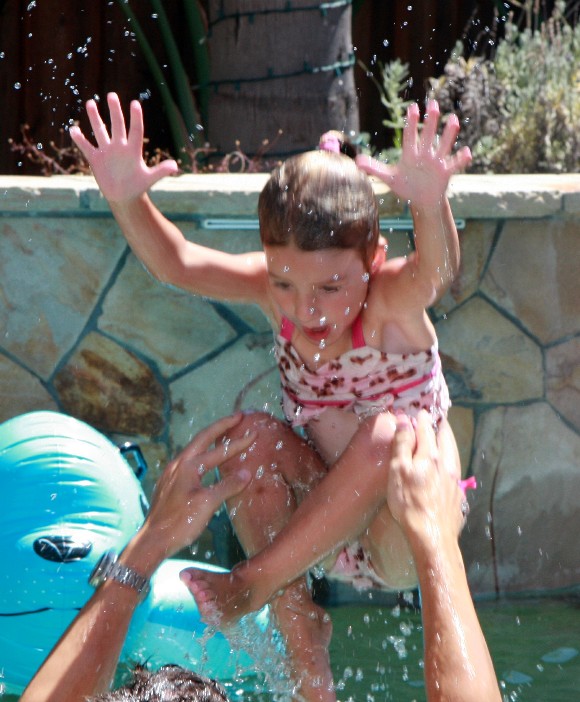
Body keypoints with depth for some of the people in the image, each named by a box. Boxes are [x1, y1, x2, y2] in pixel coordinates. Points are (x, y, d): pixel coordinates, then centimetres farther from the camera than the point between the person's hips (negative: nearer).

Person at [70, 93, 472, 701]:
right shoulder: (274, 290, -10)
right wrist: (128, 202, -45)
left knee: (390, 435, -34)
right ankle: (302, 637, -14)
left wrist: (431, 203, -69)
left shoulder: (392, 301, -22)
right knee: (253, 436, -23)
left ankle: (248, 586, -23)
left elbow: (437, 268, -46)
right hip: (323, 525, 5)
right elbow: (178, 263, -25)